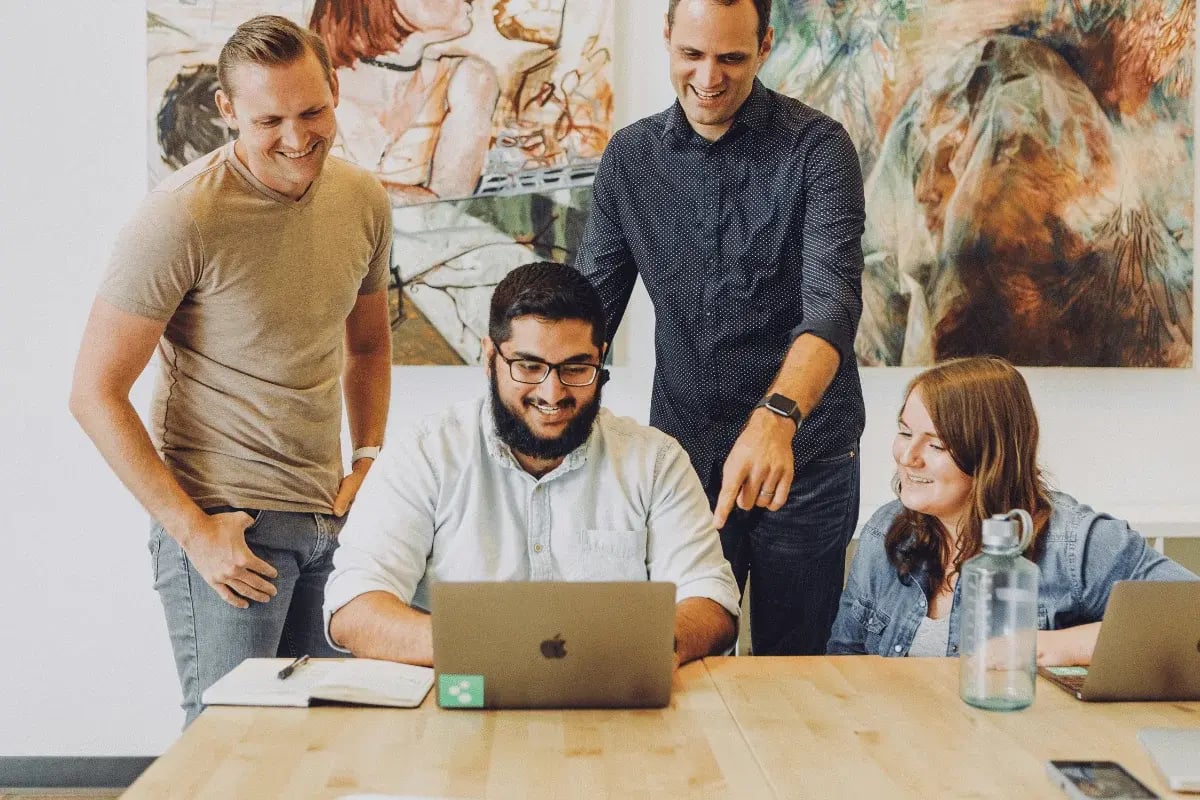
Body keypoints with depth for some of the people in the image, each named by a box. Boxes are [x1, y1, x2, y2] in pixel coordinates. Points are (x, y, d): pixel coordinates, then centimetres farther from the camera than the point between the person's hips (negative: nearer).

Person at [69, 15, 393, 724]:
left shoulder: (364, 200, 4)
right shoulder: (182, 219, -14)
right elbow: (95, 393, -12)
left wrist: (369, 463, 8)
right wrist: (193, 530, -14)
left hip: (331, 517, 6)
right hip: (225, 521, -6)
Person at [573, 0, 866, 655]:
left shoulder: (816, 148, -10)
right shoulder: (629, 157, 3)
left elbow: (832, 301, -22)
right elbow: (590, 305, 6)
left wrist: (776, 417, -40)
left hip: (803, 456, -3)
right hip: (680, 450, 3)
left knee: (792, 665, 10)